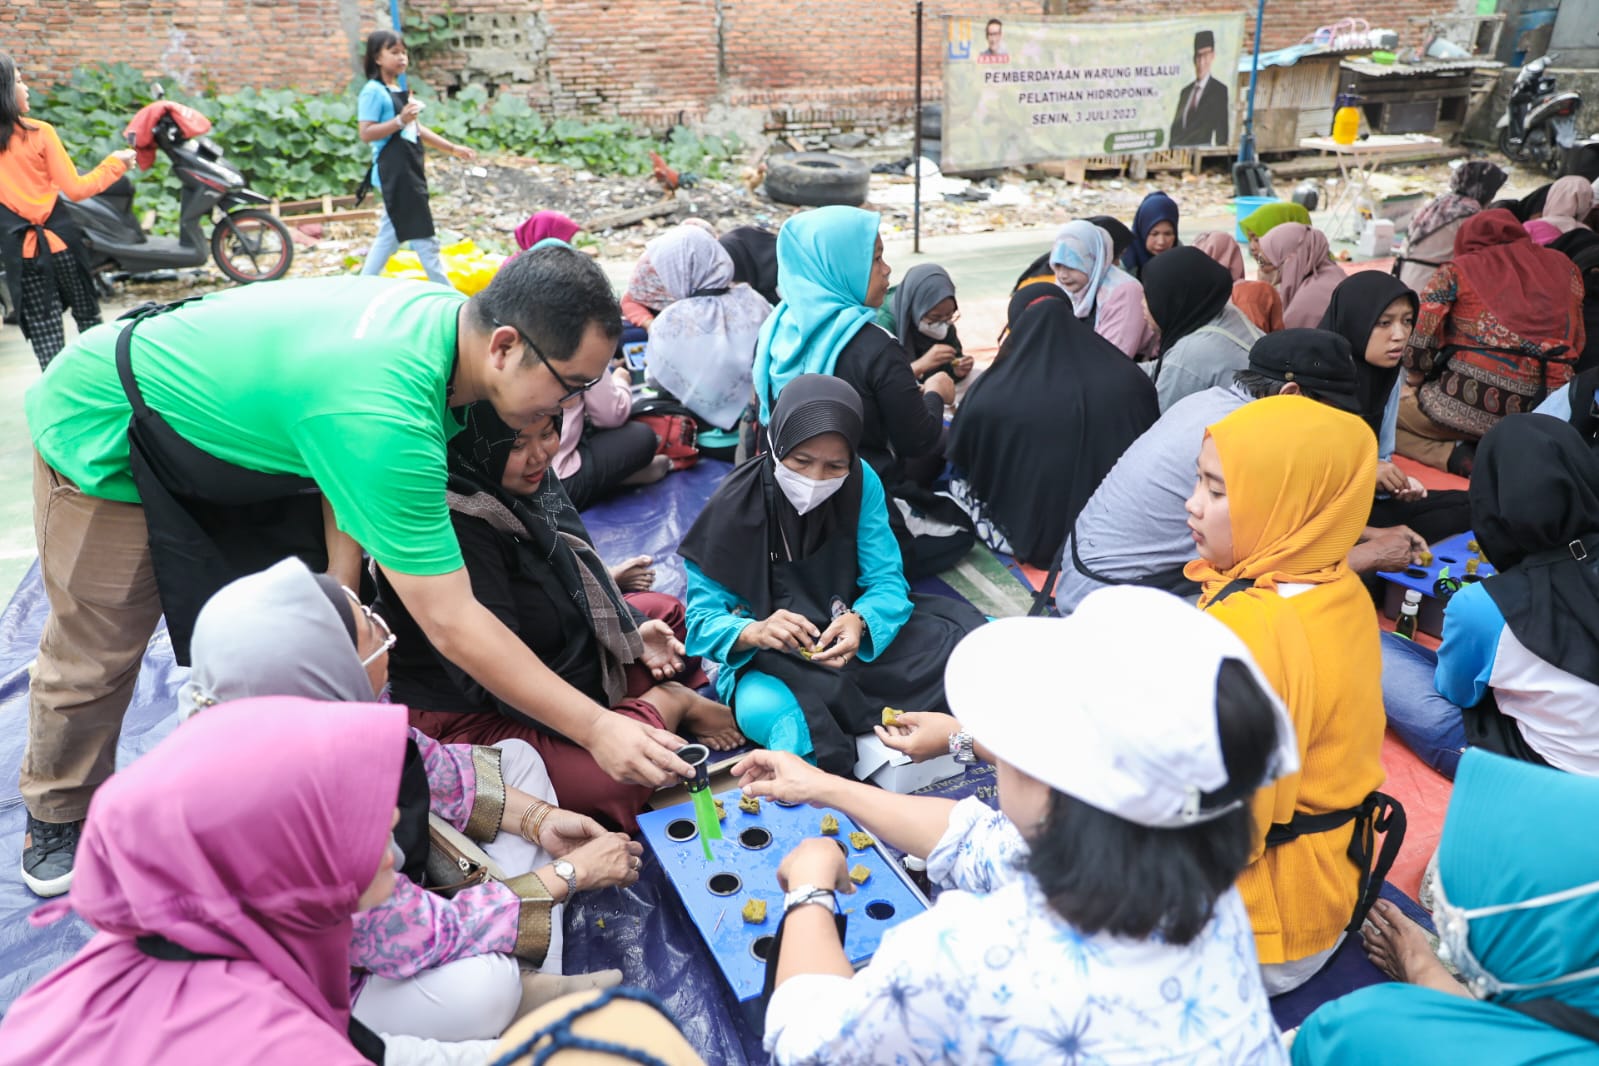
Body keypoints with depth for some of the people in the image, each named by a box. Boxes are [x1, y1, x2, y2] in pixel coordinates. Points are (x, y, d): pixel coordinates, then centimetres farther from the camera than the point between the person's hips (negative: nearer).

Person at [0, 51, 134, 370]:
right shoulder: (39, 133, -11)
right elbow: (75, 189, -9)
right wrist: (114, 164, 2)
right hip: (59, 239, -2)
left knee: (43, 332, 6)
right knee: (87, 315, 14)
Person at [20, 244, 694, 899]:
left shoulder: (448, 313, -18)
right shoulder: (384, 416, -44)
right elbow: (451, 625, -40)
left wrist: (341, 581, -13)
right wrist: (596, 729, -35)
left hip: (219, 415, 7)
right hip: (101, 438, -7)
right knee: (97, 655, 6)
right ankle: (60, 816, 33)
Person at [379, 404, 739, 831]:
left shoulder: (530, 479, -3)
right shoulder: (453, 525, -29)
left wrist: (631, 631, 1)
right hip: (472, 714, -9)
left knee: (668, 612, 18)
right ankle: (672, 703, -3)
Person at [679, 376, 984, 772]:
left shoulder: (861, 482, -10)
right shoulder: (734, 506, -16)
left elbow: (887, 581, -10)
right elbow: (703, 618, -15)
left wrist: (860, 622, -34)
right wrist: (755, 632, -38)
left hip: (856, 637, 3)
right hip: (771, 659, -2)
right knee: (761, 708, -38)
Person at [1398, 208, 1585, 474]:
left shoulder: (1457, 270, 4)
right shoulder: (1564, 267, 16)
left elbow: (1419, 342, -3)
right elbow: (1577, 344, 17)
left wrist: (1416, 385, 14)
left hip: (1465, 405, -5)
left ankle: (1457, 456, -8)